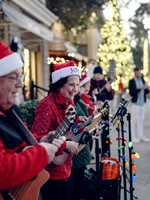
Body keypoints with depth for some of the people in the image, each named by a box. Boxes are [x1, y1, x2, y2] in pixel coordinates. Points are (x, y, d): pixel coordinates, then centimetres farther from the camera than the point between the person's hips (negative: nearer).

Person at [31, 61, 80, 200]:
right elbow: (36, 137, -29)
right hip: (51, 170, -9)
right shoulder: (47, 105, -22)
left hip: (66, 168, 9)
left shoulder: (69, 102, 7)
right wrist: (66, 144, -25)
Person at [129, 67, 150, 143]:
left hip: (142, 103, 6)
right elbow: (131, 93, -15)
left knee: (141, 120, 9)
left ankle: (140, 136, 17)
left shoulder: (143, 81, 13)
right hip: (135, 103, -6)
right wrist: (140, 89, -24)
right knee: (134, 120, -2)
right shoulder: (132, 82, -6)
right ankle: (133, 137, 5)